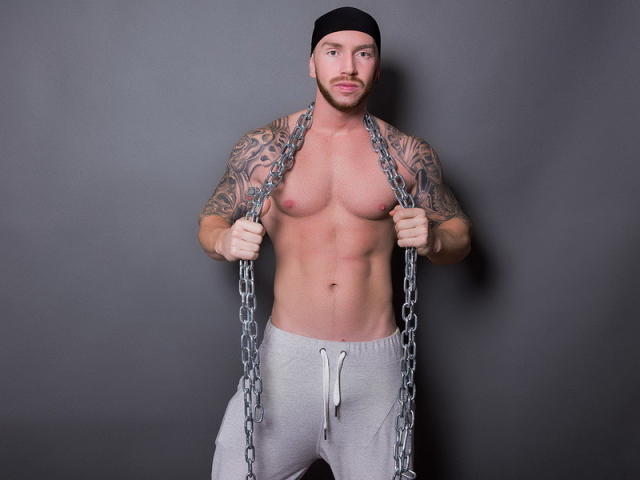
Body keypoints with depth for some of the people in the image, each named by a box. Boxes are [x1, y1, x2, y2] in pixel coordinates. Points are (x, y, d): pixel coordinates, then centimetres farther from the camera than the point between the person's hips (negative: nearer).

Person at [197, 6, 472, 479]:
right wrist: (224, 240, -17)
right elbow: (209, 222, 7)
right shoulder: (263, 146, -1)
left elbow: (460, 235, 9)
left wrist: (434, 239, -14)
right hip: (287, 353, 0)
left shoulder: (408, 154, 0)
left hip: (374, 359, 1)